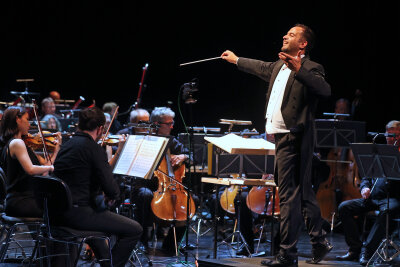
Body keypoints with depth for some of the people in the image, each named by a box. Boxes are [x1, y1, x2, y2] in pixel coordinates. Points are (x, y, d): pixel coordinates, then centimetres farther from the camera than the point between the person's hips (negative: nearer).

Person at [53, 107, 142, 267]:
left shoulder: (66, 145, 12)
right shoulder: (94, 149, -13)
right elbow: (111, 190, -18)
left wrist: (103, 193, 21)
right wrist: (113, 195, 5)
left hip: (58, 213, 9)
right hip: (77, 214, -9)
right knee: (134, 230, -4)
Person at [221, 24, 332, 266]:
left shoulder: (310, 69, -9)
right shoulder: (278, 67, 18)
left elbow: (325, 89, -28)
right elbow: (262, 67, 38)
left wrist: (299, 70, -39)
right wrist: (236, 59, 52)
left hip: (292, 139, -9)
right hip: (283, 137, 9)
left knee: (289, 195, -8)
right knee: (303, 194, 16)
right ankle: (320, 242, 26)